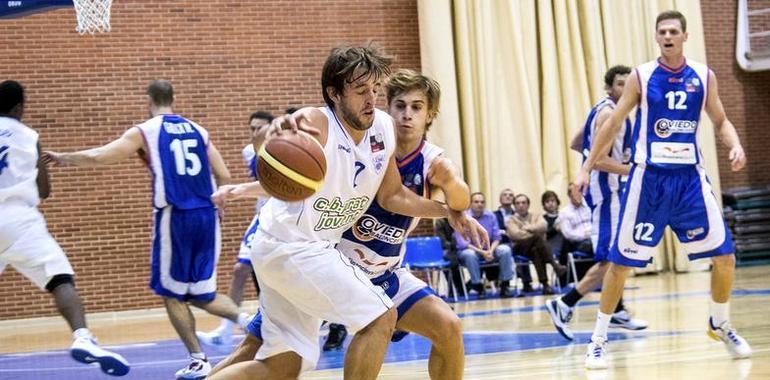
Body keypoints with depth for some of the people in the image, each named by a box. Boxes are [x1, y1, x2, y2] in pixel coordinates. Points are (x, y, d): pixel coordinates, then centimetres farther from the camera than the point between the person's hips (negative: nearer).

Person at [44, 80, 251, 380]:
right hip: (206, 216, 5)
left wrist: (61, 158, 9)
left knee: (172, 294, 8)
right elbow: (224, 176, 11)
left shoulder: (144, 131, 1)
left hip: (174, 217, -4)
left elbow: (97, 157, -6)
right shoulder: (197, 130, 15)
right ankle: (244, 319, -12)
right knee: (201, 294, 14)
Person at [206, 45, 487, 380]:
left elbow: (392, 195, 14)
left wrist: (448, 212, 5)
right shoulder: (316, 124, -23)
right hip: (294, 247, -9)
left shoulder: (384, 129, 0)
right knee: (381, 318, -13)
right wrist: (280, 131, -69)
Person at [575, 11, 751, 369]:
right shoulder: (641, 76, -3)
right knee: (621, 261, -3)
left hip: (690, 177, 2)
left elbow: (721, 121, 12)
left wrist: (736, 146, -9)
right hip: (648, 177, -2)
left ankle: (721, 325, 24)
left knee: (724, 255, 0)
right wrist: (587, 168, -1)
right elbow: (613, 124, 1)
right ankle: (598, 340, 8)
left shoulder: (703, 77, 3)